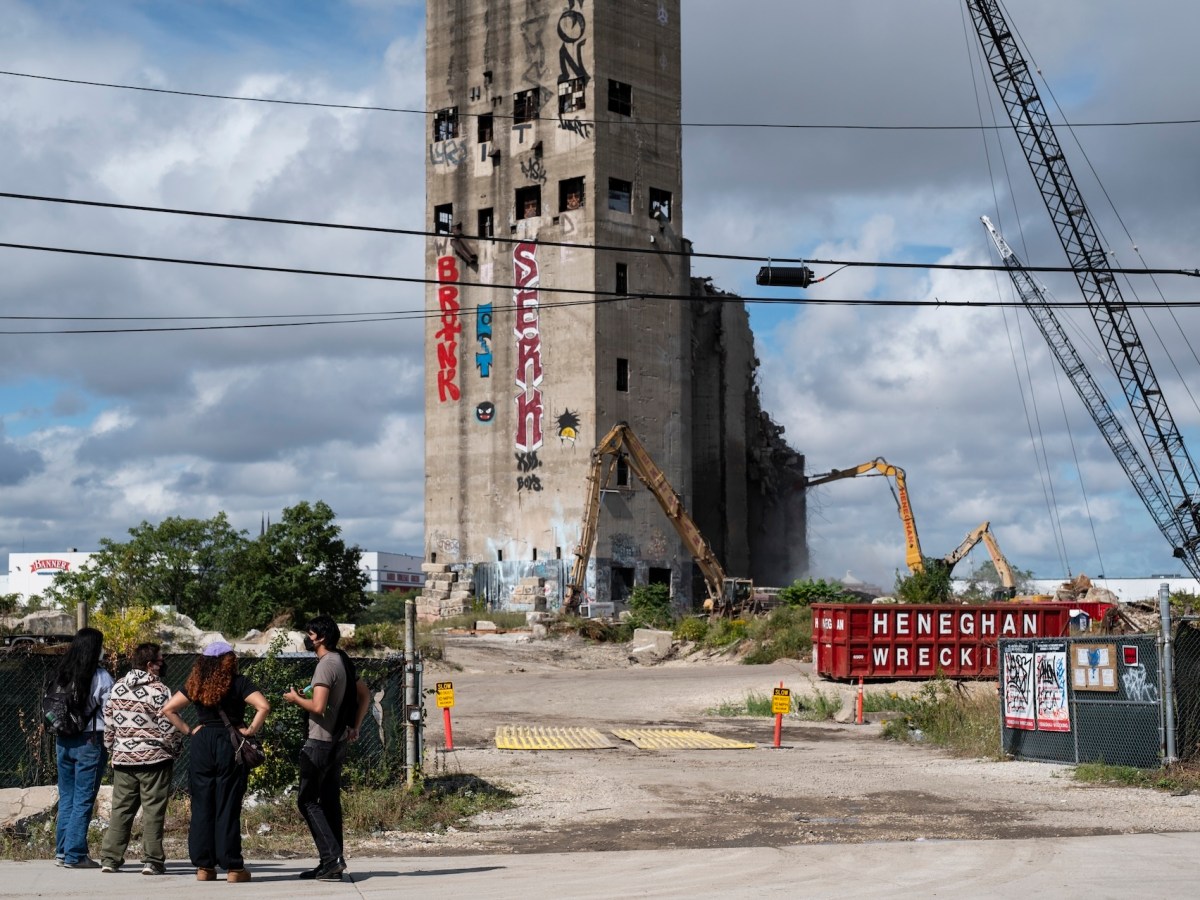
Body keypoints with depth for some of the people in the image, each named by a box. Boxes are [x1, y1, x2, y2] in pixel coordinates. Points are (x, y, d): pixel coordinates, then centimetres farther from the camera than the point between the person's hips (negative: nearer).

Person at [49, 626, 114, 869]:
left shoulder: (62, 675, 6)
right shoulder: (100, 677, -10)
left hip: (64, 740, 6)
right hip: (89, 741, -6)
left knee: (66, 797, 15)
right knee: (83, 800, -1)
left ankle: (62, 850, 19)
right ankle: (75, 855, 0)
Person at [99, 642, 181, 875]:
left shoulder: (118, 688, 8)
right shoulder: (159, 691, -13)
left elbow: (108, 722, 12)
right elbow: (168, 729, -12)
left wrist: (111, 748, 22)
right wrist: (176, 748, 5)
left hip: (123, 759, 6)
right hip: (154, 760, -6)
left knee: (120, 809, 11)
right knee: (153, 811, 0)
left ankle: (110, 858, 10)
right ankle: (152, 860, 0)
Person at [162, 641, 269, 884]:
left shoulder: (195, 684, 6)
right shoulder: (238, 683, -4)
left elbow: (168, 709, 4)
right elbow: (263, 706, -16)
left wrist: (187, 730, 4)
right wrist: (251, 730, -7)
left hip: (202, 745, 3)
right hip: (230, 744, -3)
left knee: (202, 807, 8)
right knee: (228, 808, 0)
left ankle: (204, 867, 9)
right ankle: (233, 868, 2)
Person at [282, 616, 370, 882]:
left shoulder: (326, 665, -17)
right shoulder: (343, 661, 12)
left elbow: (318, 707, -25)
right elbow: (365, 694, 19)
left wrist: (296, 699, -8)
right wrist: (355, 726, 18)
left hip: (320, 742, -9)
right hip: (339, 741, 9)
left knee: (307, 800, -4)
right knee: (330, 801, 12)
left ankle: (332, 857, -11)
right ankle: (334, 861, 13)